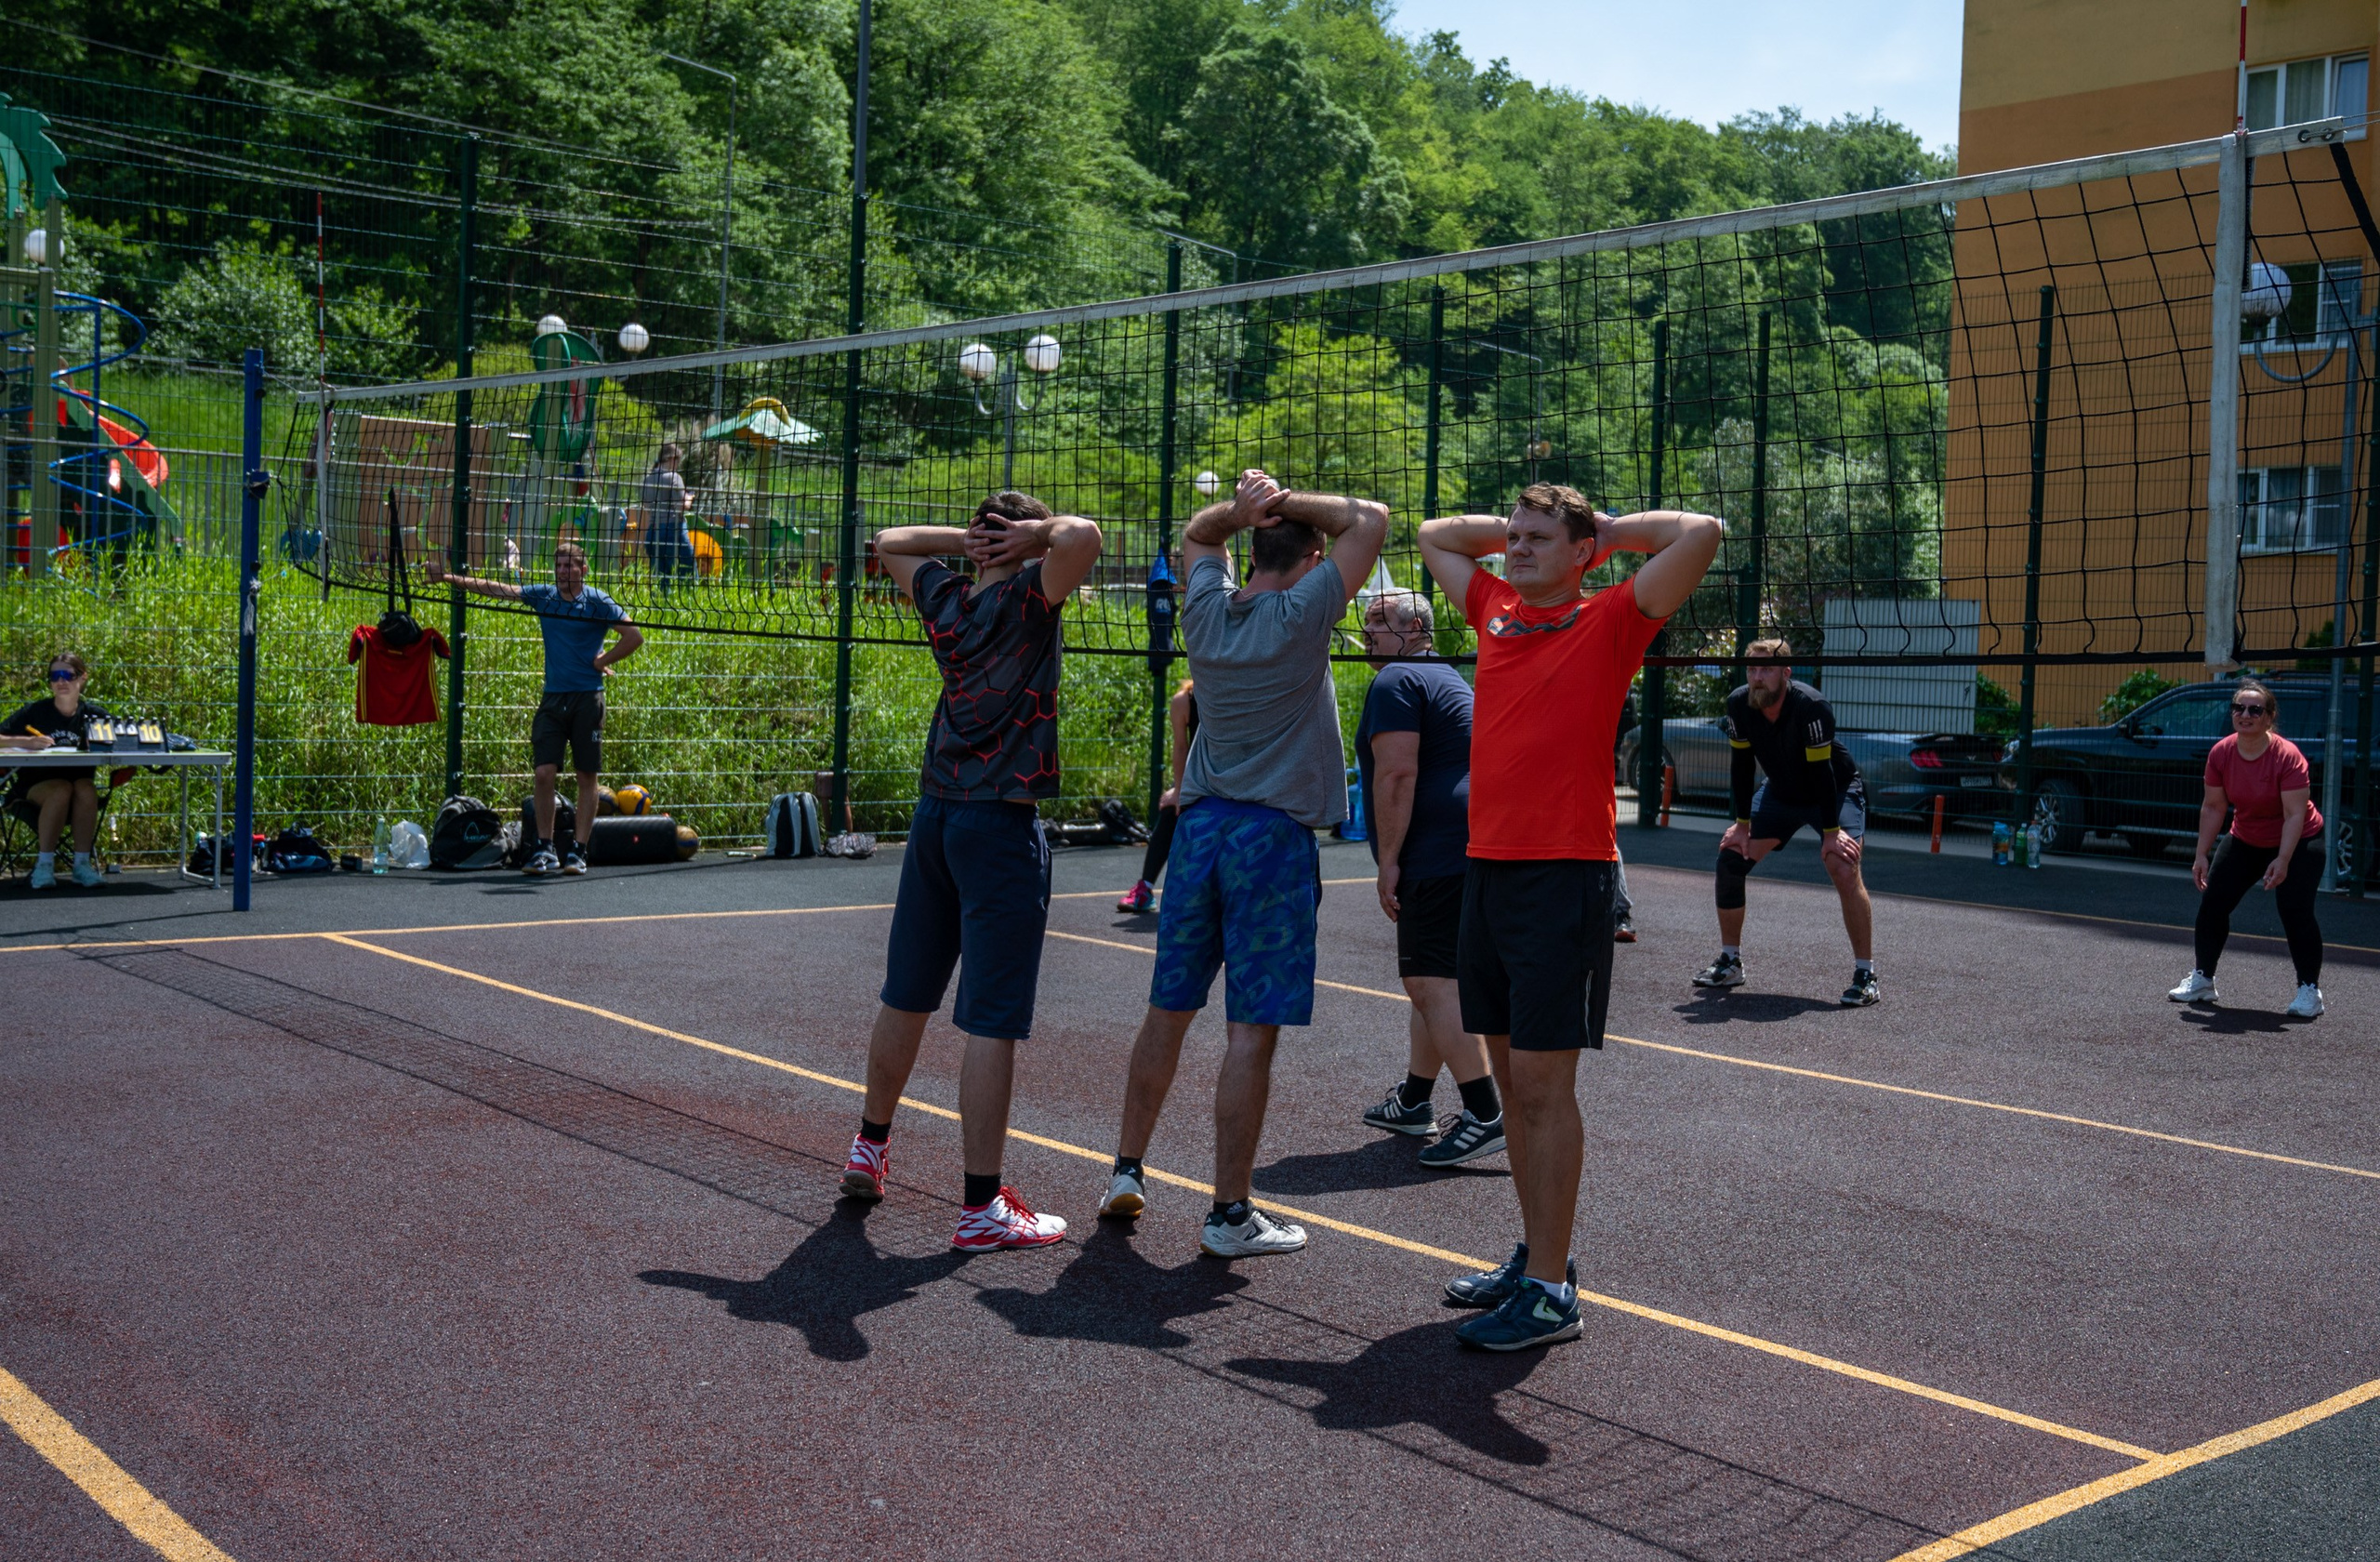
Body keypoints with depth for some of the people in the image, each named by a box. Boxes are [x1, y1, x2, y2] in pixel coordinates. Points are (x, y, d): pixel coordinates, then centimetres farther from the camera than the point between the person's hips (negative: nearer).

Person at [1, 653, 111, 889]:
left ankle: (82, 864, -28)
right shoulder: (34, 711, -1)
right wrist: (26, 742, -27)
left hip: (81, 787, 2)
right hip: (35, 787, -1)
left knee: (85, 788, -33)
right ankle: (44, 864, -27)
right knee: (60, 790, -35)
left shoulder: (94, 714, 5)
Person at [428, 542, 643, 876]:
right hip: (553, 698, 4)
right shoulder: (543, 596, 9)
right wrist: (450, 578, 2)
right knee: (544, 773, -4)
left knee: (588, 776, 1)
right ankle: (544, 850, 3)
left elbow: (634, 637, -6)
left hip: (587, 698, -4)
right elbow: (498, 589, 8)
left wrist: (601, 662, -5)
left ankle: (578, 851, 6)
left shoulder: (597, 602, -3)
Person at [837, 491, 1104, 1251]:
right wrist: (1037, 532, -7)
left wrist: (964, 538, 14)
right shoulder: (1027, 598, -9)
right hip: (1001, 825, -7)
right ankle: (982, 1206, -2)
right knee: (993, 1023, -5)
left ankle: (869, 1147, 35)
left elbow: (888, 544, 27)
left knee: (906, 996, 20)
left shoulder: (947, 599, 8)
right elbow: (1082, 536, -27)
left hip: (935, 812, 7)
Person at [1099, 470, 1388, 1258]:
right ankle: (1230, 1214, 1)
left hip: (1200, 825, 6)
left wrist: (1242, 508, 10)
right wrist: (1293, 504, 0)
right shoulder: (1301, 615, -10)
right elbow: (1370, 520, -4)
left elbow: (1195, 533, 27)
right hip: (1273, 837, -6)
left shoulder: (1207, 609, 6)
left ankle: (1127, 1170, 23)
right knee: (1251, 1031, -3)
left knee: (1168, 1008, 15)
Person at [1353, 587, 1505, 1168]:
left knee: (1430, 982, -14)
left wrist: (1389, 861, -16)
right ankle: (1414, 1100, 28)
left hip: (1437, 854, -11)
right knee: (1431, 978, 18)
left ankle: (1486, 1115, -19)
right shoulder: (1447, 678, 25)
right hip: (1466, 851, 11)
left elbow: (1397, 774, -18)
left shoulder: (1396, 682, -7)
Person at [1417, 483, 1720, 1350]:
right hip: (1488, 867, 7)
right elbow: (1434, 534, 29)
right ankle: (1536, 1254, 24)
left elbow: (1701, 534, -13)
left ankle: (1551, 1293, 1)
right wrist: (1517, 527, 19)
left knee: (1543, 1084, -6)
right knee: (1512, 1077, 12)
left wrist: (1606, 530, 0)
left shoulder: (1609, 622, -3)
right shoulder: (1496, 615, 14)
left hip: (1566, 877, -6)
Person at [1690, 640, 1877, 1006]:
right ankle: (1730, 963, 12)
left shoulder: (1811, 706, -32)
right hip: (1780, 791, 6)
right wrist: (1743, 824, -6)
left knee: (1845, 871, -24)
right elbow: (1740, 764, -7)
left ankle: (1866, 976, -12)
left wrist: (1830, 832, -27)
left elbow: (1821, 771, -29)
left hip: (1837, 791, -6)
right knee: (1730, 858, -2)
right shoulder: (1739, 705, -17)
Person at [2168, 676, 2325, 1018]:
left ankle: (2309, 991, -6)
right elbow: (2213, 807, -5)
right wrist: (2202, 854, -8)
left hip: (2297, 843, -5)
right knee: (2212, 903, 0)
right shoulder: (2221, 753, -13)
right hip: (2244, 841, 5)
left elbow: (2294, 814, -28)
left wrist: (2283, 860, -36)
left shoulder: (2287, 756, -27)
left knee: (2294, 911, -18)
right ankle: (2202, 980, 15)